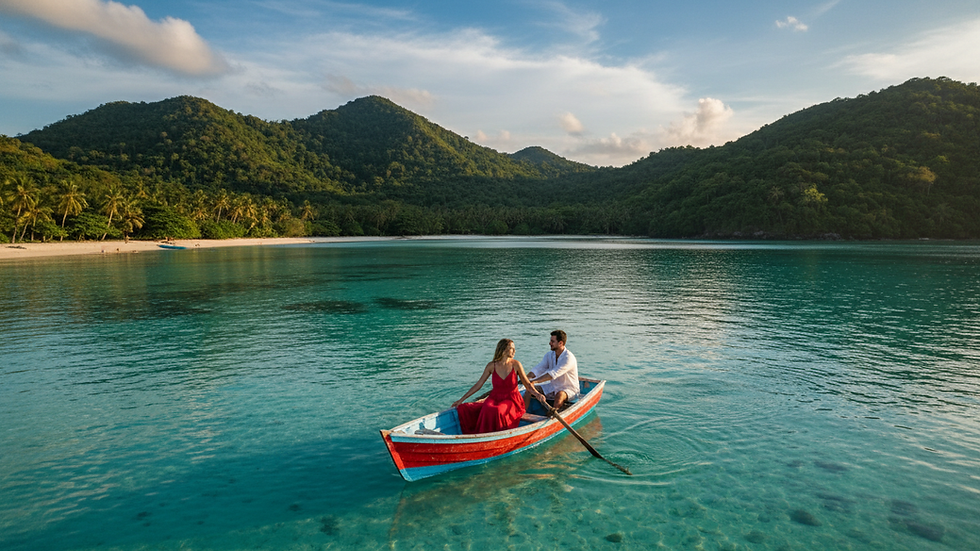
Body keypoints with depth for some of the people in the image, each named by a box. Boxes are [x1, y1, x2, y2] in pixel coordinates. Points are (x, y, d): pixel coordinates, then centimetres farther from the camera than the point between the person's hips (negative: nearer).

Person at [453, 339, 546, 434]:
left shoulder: (516, 365, -4)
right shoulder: (492, 366, -2)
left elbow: (527, 384, 2)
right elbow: (478, 385, 4)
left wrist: (537, 394, -19)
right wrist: (461, 399, 2)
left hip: (512, 401, -1)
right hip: (495, 398, 1)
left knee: (497, 411, -33)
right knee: (487, 409, -32)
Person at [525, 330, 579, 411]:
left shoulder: (568, 358, -23)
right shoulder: (549, 355, 2)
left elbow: (553, 374, -33)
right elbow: (538, 369, -7)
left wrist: (534, 381, -42)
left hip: (569, 389, -7)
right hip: (552, 386, 7)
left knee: (559, 396, -40)